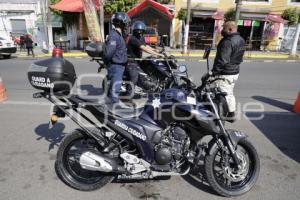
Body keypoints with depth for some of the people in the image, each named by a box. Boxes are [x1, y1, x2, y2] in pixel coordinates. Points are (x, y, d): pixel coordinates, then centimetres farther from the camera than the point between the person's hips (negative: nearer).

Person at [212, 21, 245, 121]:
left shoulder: (228, 42, -22)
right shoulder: (240, 40, 10)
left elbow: (222, 60, -27)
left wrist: (214, 71, -22)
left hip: (225, 74, -10)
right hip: (235, 71, 10)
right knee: (230, 93, 20)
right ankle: (231, 114, 31)